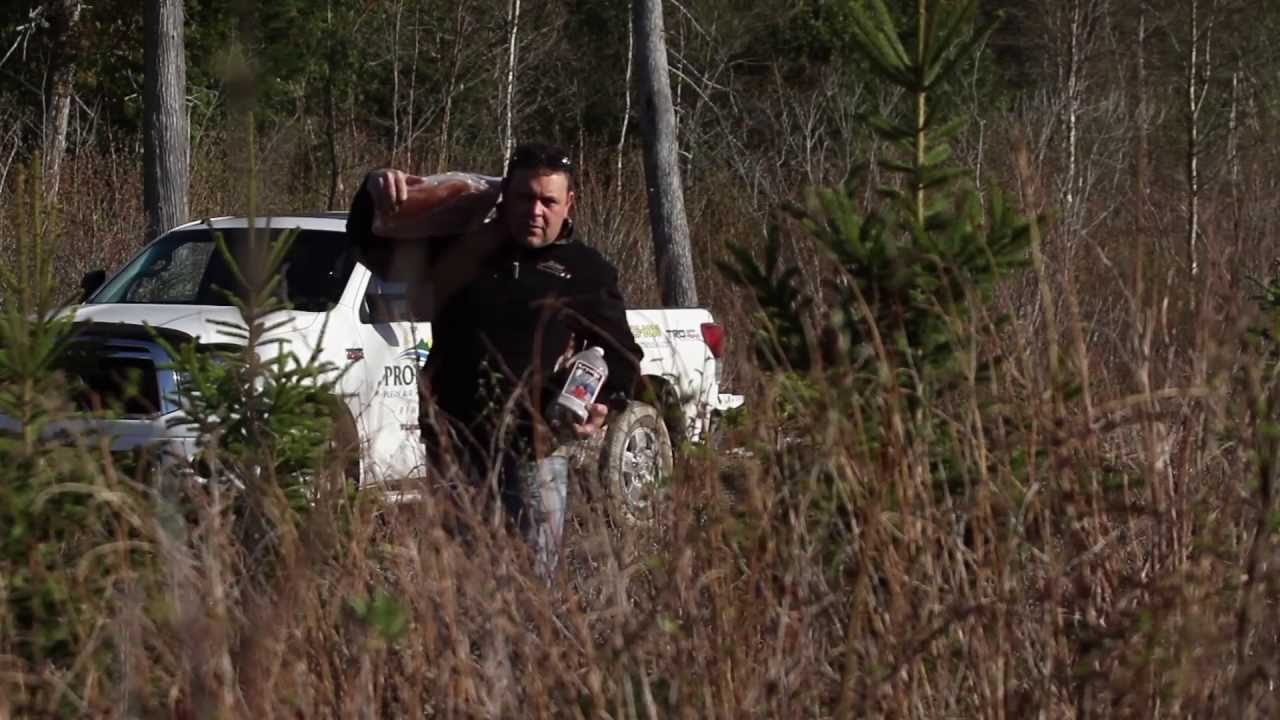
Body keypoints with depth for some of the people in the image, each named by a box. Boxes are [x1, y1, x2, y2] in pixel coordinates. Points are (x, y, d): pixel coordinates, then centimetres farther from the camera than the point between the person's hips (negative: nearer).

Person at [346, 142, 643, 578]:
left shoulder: (587, 272, 7)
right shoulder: (462, 246, 11)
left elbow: (622, 354, 9)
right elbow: (368, 239, 17)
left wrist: (606, 404, -12)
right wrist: (374, 191, -4)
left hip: (533, 450, -2)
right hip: (452, 445, 2)